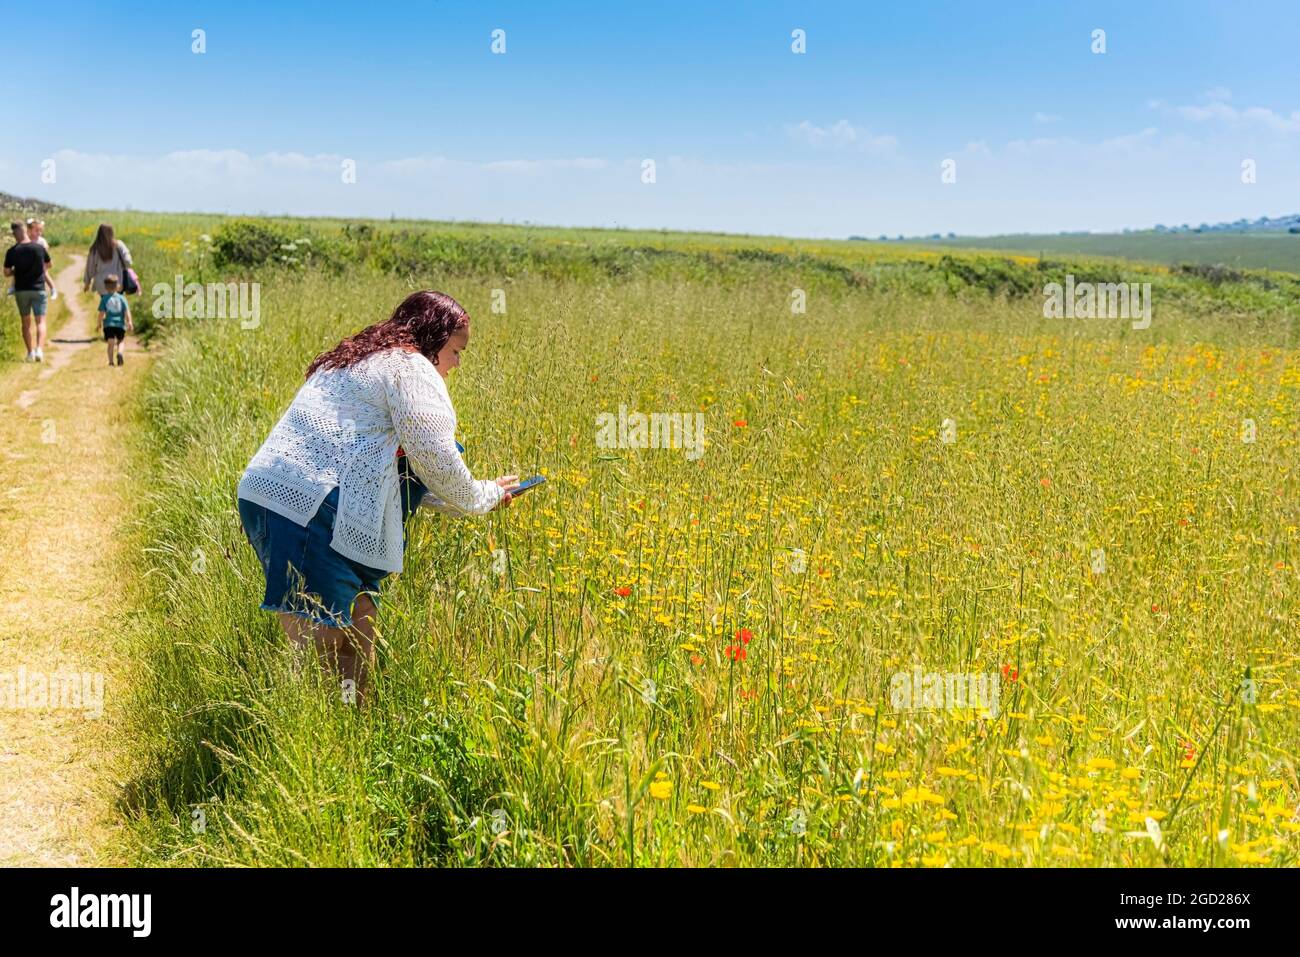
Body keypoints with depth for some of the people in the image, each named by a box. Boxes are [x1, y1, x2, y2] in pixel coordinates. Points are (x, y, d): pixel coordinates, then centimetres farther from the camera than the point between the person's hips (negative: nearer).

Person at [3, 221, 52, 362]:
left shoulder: (11, 251, -5)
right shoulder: (39, 247, -4)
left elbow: (7, 272, 1)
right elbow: (48, 265, 12)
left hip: (21, 290, 1)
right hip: (38, 288, -1)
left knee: (26, 322, 13)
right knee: (40, 321, -1)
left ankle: (30, 352, 10)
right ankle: (39, 349, -20)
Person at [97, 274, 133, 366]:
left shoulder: (104, 298, 1)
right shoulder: (121, 298, 4)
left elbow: (102, 313, -3)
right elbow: (127, 311, -2)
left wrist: (100, 324, 5)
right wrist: (129, 323, -1)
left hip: (109, 324, -1)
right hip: (120, 324, 1)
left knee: (111, 343, -1)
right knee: (120, 342, 16)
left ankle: (111, 361, -10)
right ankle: (119, 353, -12)